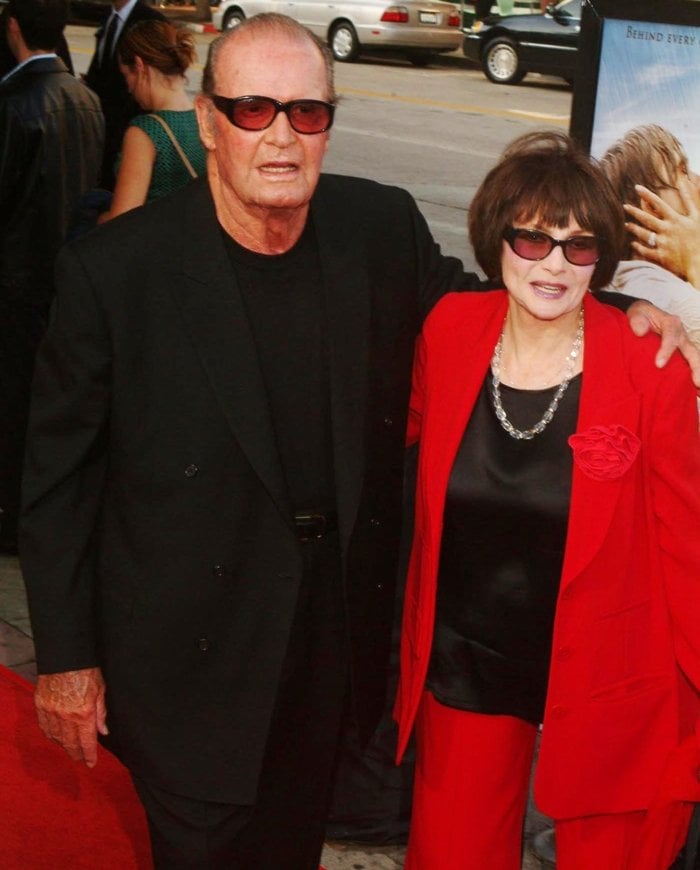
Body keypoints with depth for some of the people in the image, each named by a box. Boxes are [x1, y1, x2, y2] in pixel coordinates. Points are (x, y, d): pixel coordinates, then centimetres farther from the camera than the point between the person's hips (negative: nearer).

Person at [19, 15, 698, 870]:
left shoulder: (384, 228, -8)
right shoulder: (112, 270, -18)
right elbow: (58, 474, -10)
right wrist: (65, 656, -6)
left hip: (335, 631, 4)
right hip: (189, 650, -4)